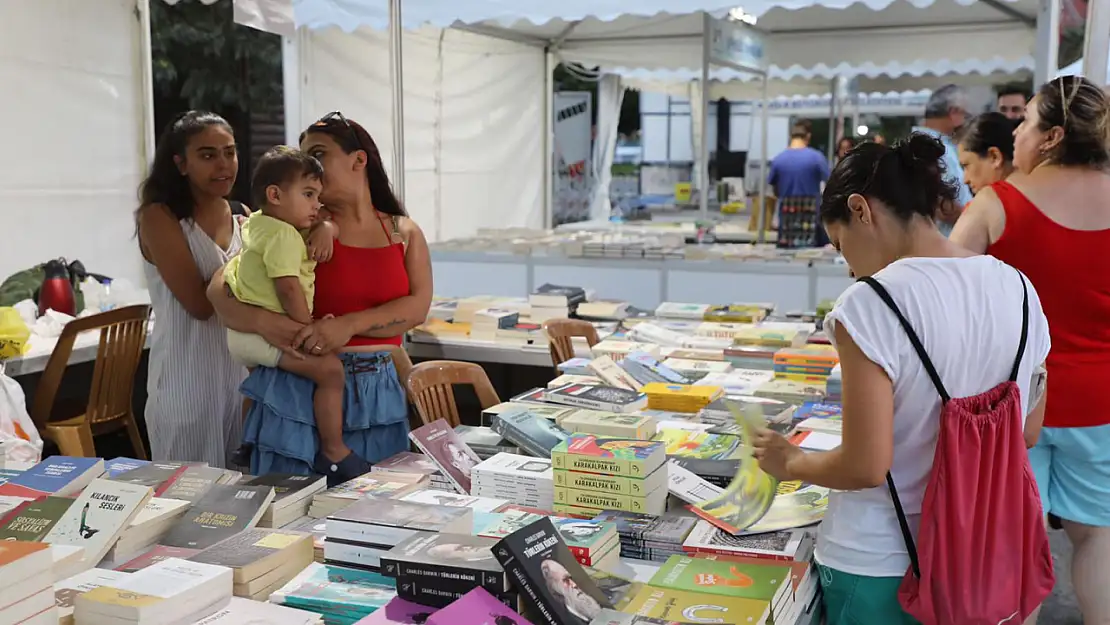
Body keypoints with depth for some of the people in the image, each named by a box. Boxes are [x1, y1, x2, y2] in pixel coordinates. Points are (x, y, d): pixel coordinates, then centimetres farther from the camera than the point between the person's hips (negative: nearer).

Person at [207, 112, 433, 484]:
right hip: (299, 388, -2)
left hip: (379, 396, 2)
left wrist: (350, 324, -19)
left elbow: (417, 308, -4)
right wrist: (263, 321, -24)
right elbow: (220, 289, -4)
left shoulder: (405, 233, 10)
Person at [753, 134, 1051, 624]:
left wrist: (789, 462, -4)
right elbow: (1027, 431, 9)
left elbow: (866, 467, -22)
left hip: (880, 565, -6)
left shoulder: (871, 304, -22)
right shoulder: (1018, 289, -2)